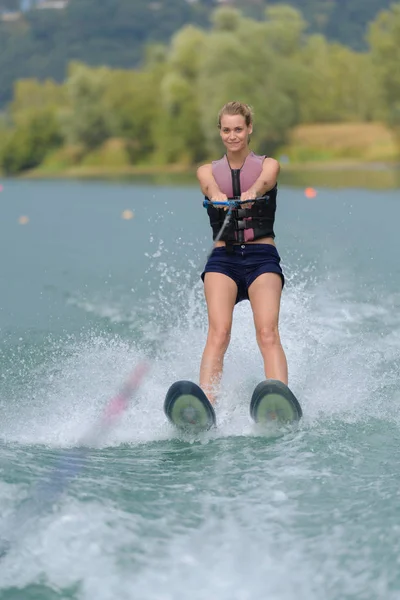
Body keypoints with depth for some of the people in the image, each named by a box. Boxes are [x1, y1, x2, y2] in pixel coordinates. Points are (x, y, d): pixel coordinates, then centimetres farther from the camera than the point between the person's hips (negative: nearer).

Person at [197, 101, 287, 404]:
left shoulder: (268, 164, 12)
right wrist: (217, 196, -35)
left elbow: (264, 181, -13)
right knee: (218, 332, -22)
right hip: (223, 257, 1)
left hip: (262, 257, -1)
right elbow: (210, 186, -10)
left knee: (268, 333, -22)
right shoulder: (207, 171, 15)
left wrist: (253, 192, -37)